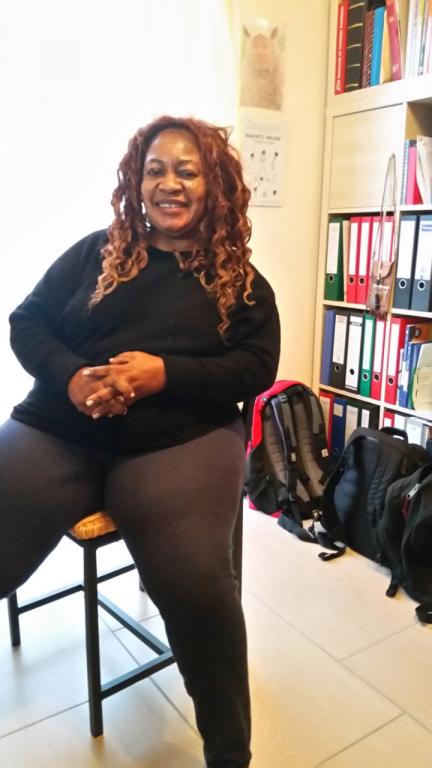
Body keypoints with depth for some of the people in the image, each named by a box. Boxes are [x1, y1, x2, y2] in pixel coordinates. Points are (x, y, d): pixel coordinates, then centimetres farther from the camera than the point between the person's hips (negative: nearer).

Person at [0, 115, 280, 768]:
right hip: (56, 431, 3)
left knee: (197, 585, -26)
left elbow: (257, 368, 1)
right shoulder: (95, 252, 15)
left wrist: (166, 373, -15)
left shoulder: (239, 279, 11)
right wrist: (71, 377, -9)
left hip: (181, 441, -2)